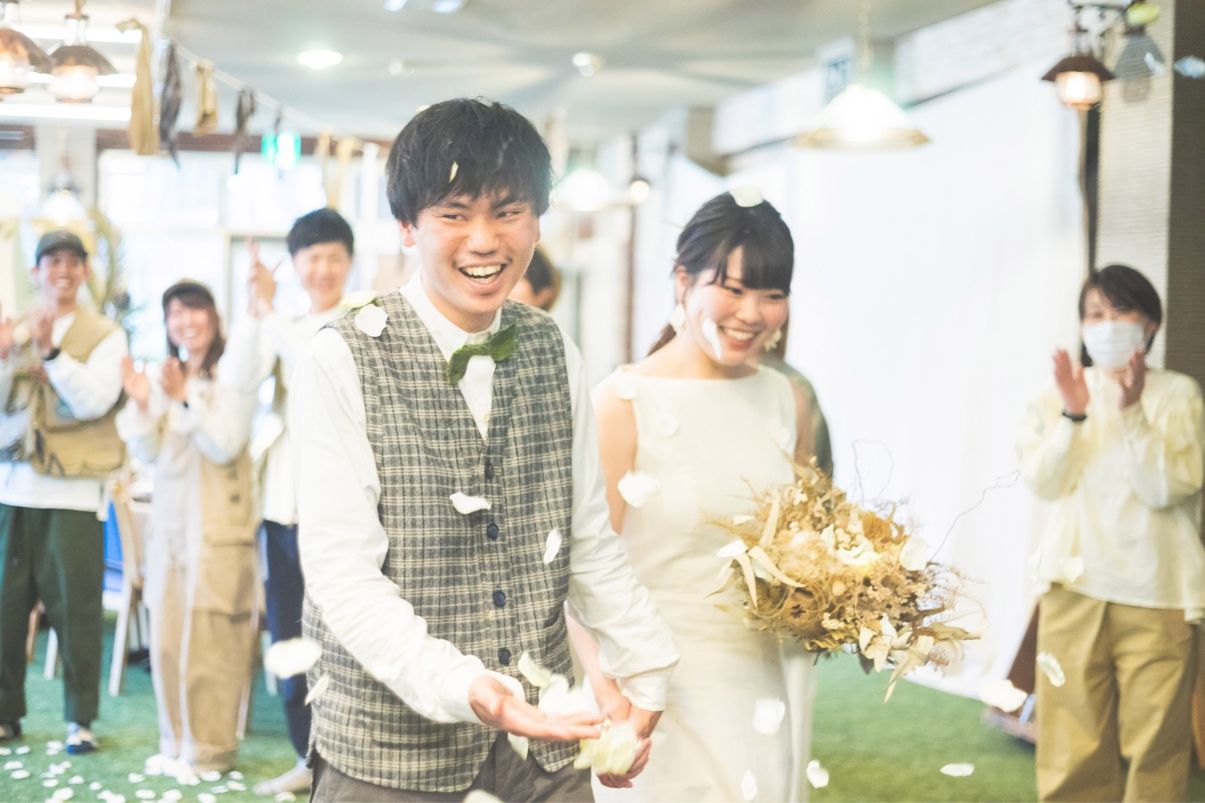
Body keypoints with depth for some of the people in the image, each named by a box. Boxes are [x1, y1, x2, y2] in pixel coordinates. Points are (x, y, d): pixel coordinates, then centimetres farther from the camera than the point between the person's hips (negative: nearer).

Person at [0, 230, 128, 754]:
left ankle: (81, 718, 7)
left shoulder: (105, 335, 4)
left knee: (75, 607, -2)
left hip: (72, 490, -3)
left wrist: (51, 351, -23)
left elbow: (95, 400, -12)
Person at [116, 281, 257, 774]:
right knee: (166, 637, 7)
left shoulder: (232, 376, -6)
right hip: (169, 522, 5)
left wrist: (184, 399, -21)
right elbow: (148, 453, 8)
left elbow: (226, 445, -13)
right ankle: (176, 742, 18)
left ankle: (210, 748, 3)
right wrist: (141, 404, -8)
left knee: (210, 640, -5)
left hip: (219, 525, -5)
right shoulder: (160, 378, 9)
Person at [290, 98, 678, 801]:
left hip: (546, 745, 4)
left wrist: (645, 673, 0)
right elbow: (343, 574, -15)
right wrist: (463, 687, -27)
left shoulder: (556, 357, 6)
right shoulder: (342, 365, -10)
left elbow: (590, 540, 11)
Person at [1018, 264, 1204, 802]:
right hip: (1076, 584, 1)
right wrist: (1072, 414, -15)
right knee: (1073, 740, 1)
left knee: (1154, 745, -2)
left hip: (1157, 594, -1)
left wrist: (1132, 414, -17)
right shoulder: (1059, 393, 9)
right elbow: (1044, 482, -2)